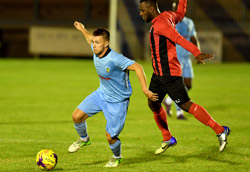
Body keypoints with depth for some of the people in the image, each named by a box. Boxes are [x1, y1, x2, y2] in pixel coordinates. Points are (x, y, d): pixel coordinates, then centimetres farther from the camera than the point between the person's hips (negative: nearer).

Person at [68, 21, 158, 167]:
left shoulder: (115, 59, -33)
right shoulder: (96, 51, -10)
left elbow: (137, 67, -34)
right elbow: (91, 39, 15)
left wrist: (145, 89, -38)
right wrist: (82, 29, 30)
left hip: (117, 101, -7)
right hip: (101, 94, 7)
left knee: (110, 136, -4)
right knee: (77, 116, -4)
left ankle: (117, 157, 30)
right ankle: (84, 139, 28)